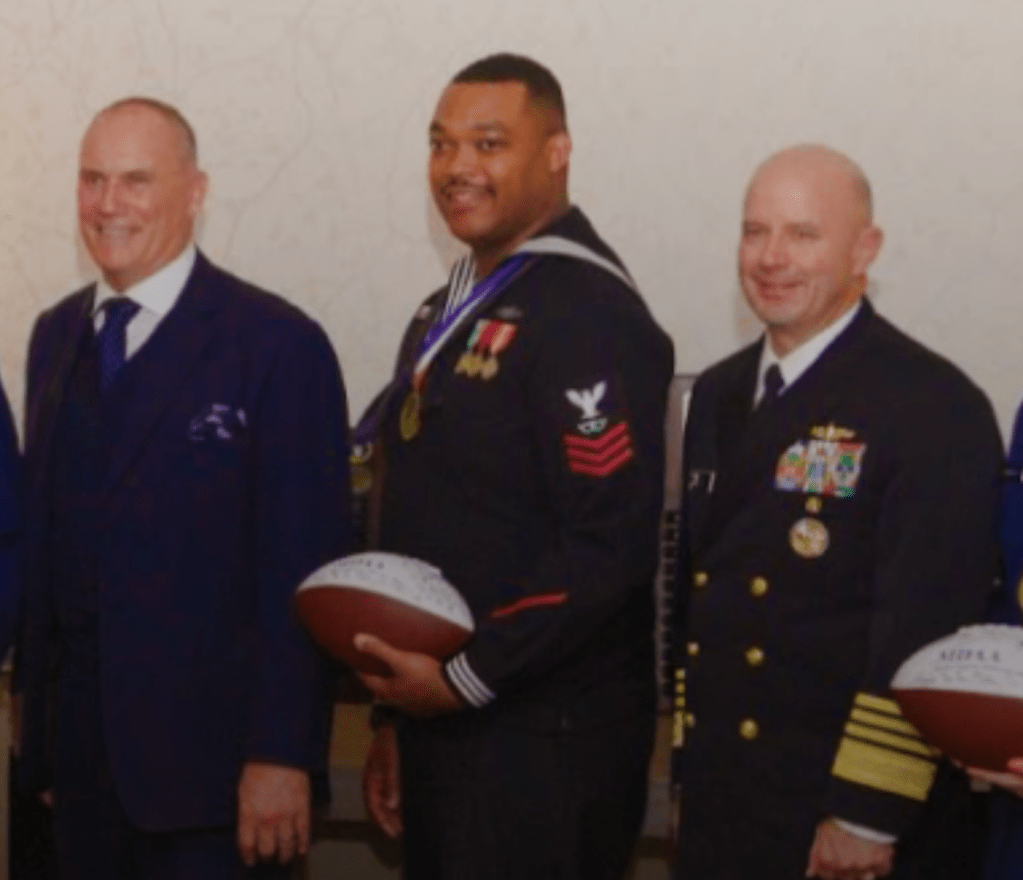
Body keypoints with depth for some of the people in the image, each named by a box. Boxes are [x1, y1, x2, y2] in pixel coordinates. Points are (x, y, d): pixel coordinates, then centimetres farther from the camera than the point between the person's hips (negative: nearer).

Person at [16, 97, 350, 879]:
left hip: (207, 756, -5)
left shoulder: (278, 345, -11)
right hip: (76, 746, 6)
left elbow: (302, 572, -13)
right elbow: (41, 526, 13)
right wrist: (39, 714, 10)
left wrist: (282, 755, -15)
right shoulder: (55, 335, 10)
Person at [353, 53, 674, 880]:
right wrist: (399, 712, 16)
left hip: (545, 747, -8)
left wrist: (467, 676, -18)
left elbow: (611, 547, -22)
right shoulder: (453, 312, 13)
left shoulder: (589, 313, -15)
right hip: (440, 722, 8)